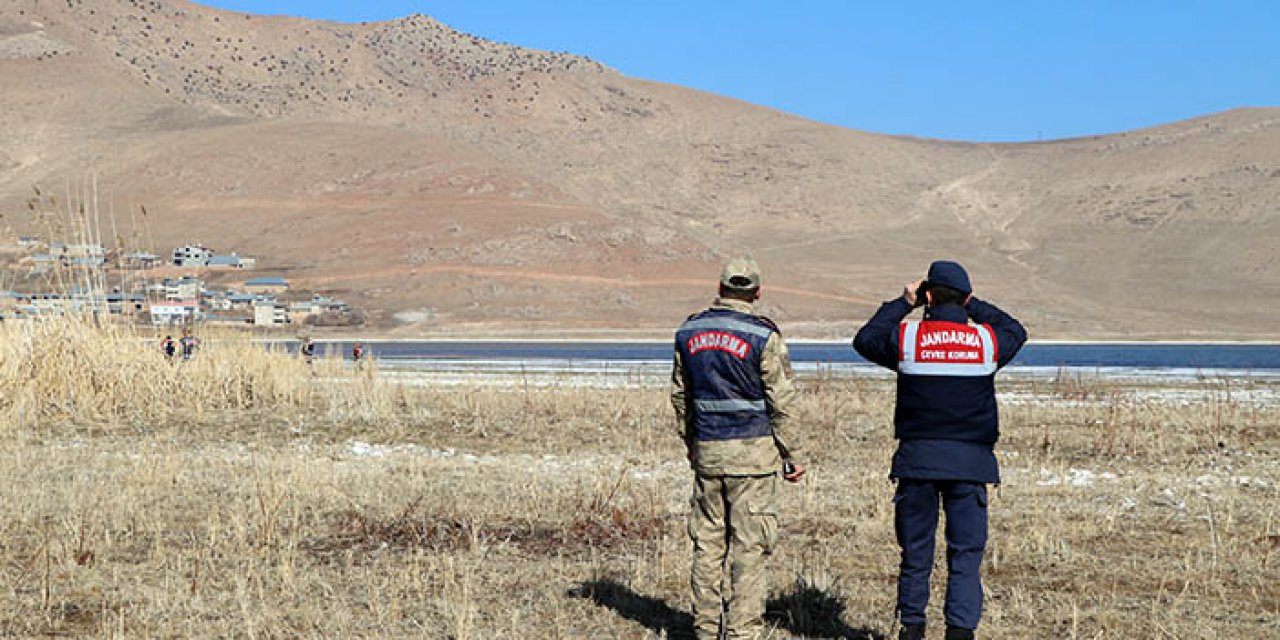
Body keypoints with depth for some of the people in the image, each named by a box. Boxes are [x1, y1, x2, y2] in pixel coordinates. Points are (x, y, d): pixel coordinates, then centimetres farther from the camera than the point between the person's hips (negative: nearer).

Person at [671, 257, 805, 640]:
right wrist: (791, 457, 0)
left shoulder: (689, 332, 6)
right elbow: (780, 402, -8)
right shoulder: (762, 336, -10)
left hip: (706, 450, 5)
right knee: (749, 545, -1)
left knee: (708, 540, 12)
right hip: (752, 450, -5)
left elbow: (680, 395, 14)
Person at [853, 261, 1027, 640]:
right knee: (966, 555, 3)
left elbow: (864, 339, 16)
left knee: (915, 551, 12)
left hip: (917, 460, 1)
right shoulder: (987, 340, -1)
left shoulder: (905, 338, -4)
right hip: (970, 462, 0)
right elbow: (1016, 331, 22)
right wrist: (974, 306, 26)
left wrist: (903, 304, 20)